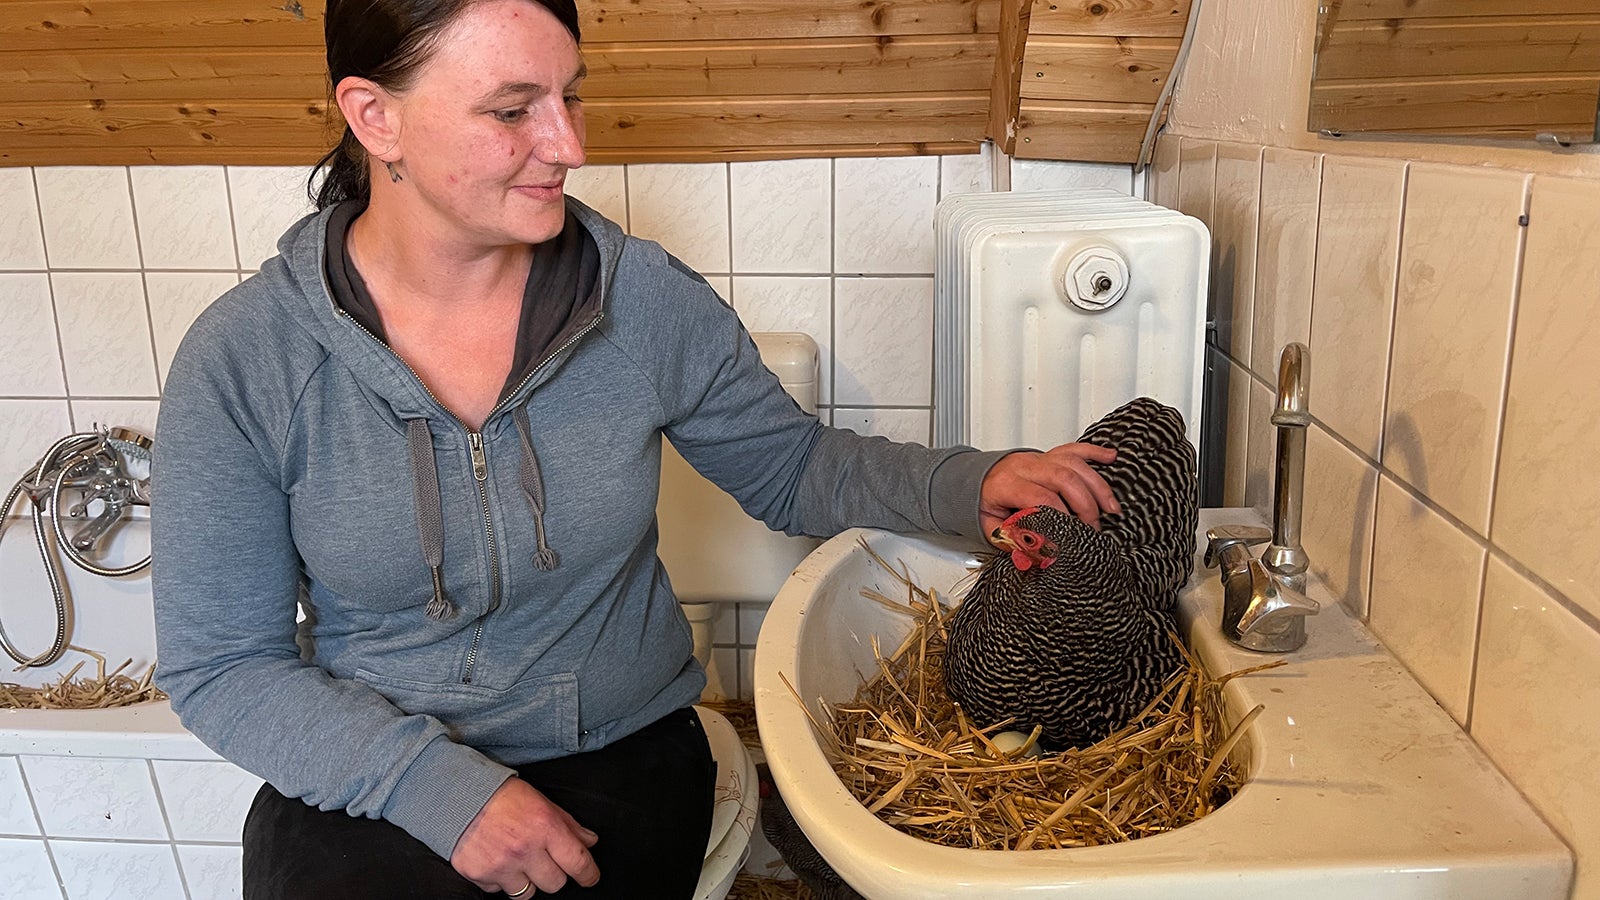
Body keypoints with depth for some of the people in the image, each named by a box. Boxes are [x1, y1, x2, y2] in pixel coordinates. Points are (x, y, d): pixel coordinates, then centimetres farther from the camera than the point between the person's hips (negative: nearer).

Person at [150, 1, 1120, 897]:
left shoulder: (649, 303, -8)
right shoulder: (242, 361, -11)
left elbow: (796, 469, 5)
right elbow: (220, 664, -6)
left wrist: (971, 484, -12)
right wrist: (439, 787, -18)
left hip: (622, 755, 1)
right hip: (366, 780, 0)